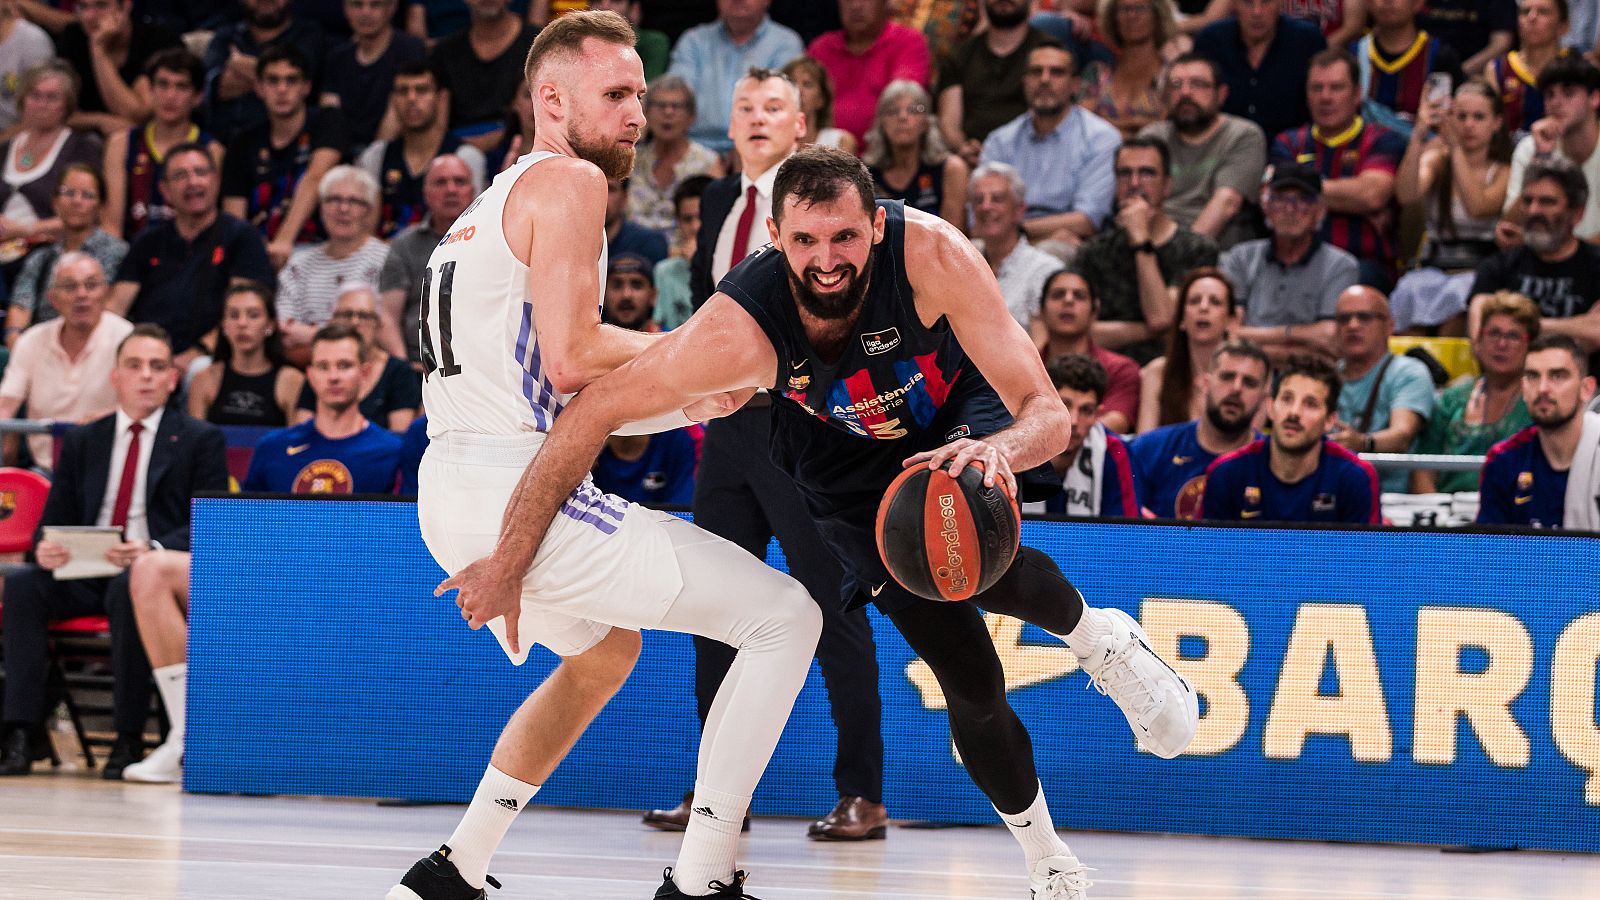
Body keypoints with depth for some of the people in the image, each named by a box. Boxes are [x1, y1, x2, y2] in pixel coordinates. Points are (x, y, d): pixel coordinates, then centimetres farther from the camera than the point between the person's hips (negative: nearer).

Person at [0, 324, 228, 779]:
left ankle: (128, 738, -31)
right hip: (83, 573, 4)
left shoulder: (201, 440, 7)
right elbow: (55, 519, 16)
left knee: (130, 589, -38)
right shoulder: (82, 442, 19)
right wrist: (45, 549, -11)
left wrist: (154, 550, -23)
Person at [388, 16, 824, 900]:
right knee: (786, 617, -5)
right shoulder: (567, 180, -6)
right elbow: (572, 359, -17)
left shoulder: (491, 202, 25)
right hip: (514, 486, -10)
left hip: (447, 493, 10)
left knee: (604, 648, 37)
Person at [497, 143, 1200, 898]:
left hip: (961, 413, -1)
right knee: (971, 685, -4)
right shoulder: (739, 329, -35)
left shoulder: (931, 254, -36)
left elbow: (1049, 414, -37)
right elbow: (596, 411, -28)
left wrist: (1000, 448, -60)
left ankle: (1098, 638, -1)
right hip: (849, 463, 1)